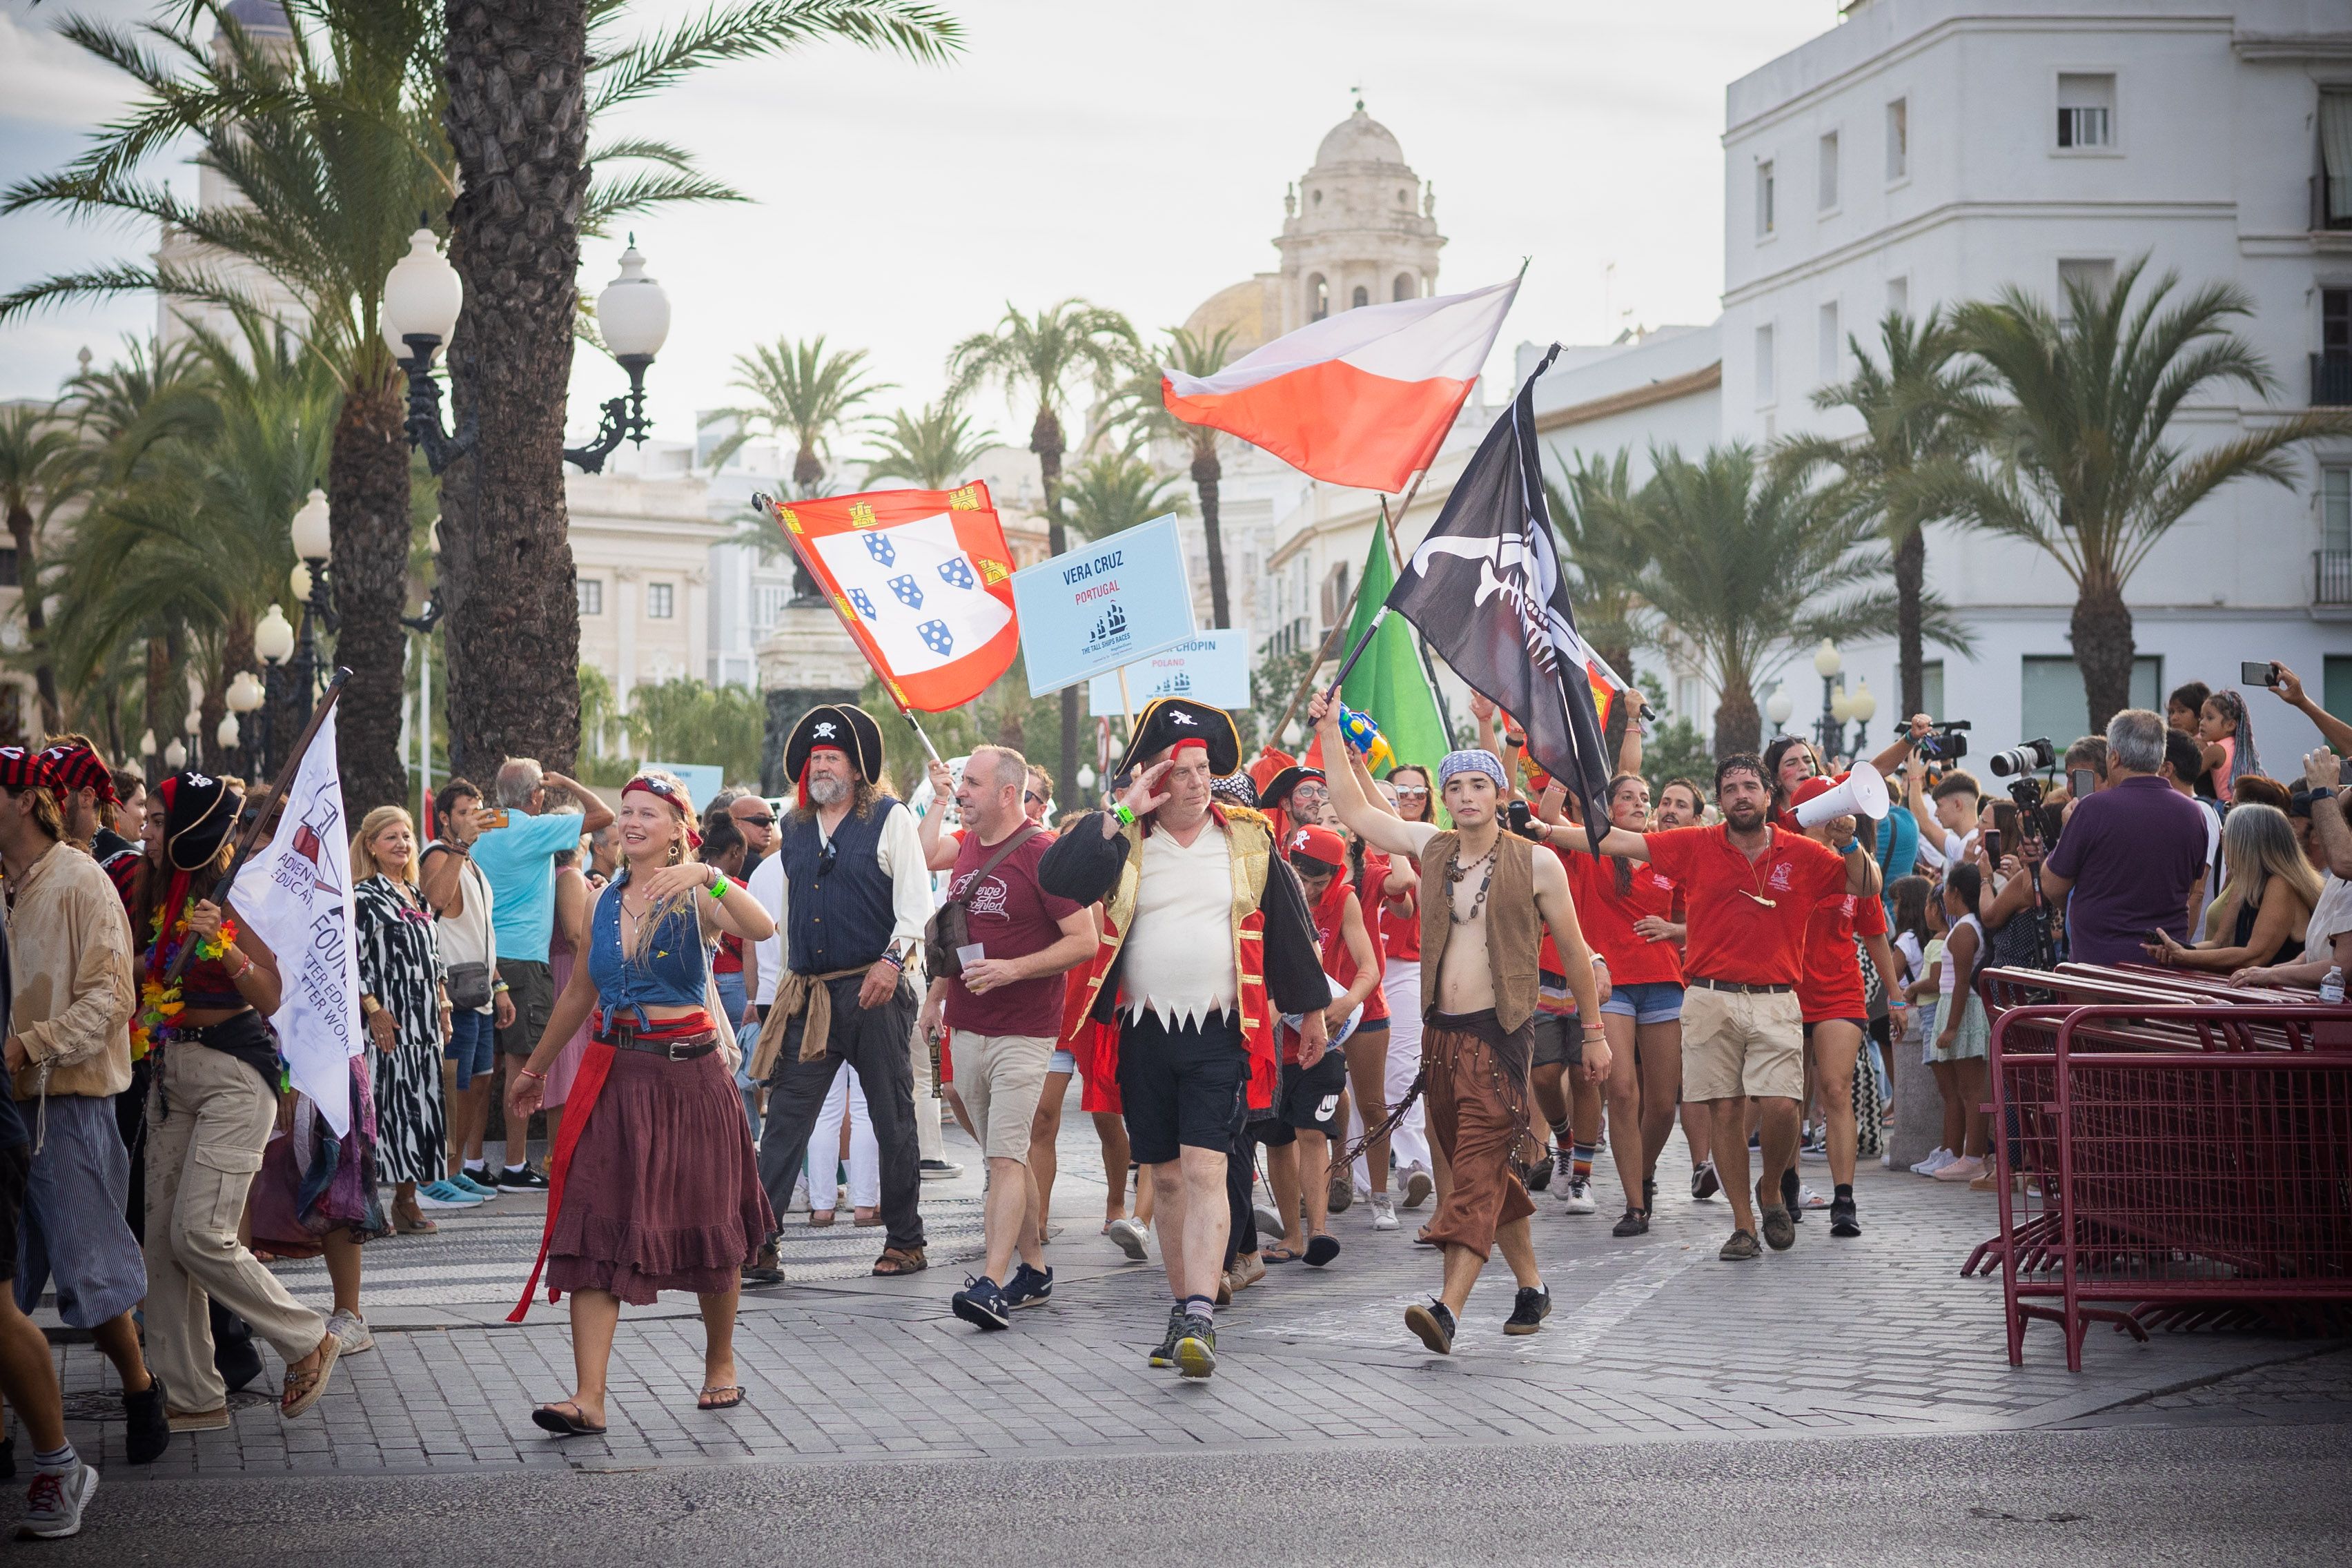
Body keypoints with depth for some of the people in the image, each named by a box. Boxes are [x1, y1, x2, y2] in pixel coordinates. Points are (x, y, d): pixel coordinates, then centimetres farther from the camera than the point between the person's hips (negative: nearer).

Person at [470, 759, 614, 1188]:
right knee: (521, 1061, -4)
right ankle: (515, 1166, -3)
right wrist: (566, 783, 6)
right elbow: (603, 815, -9)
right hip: (524, 959, -7)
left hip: (486, 958, 7)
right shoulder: (535, 830, -10)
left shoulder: (483, 834, 11)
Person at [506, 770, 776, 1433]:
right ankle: (588, 1397, -12)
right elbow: (579, 991, 21)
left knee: (706, 1228, 10)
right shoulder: (603, 903, 9)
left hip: (689, 1074, -3)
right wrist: (535, 1070, 27)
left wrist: (709, 876, -37)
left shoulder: (696, 898, -4)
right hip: (615, 1075, 3)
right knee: (594, 1234, -8)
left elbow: (761, 928, -25)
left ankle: (720, 1364, 32)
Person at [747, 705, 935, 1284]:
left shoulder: (889, 819, 0)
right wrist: (787, 986, 19)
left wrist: (893, 960, -21)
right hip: (808, 996, 4)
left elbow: (916, 902, -7)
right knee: (784, 1119, -4)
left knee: (893, 1121, 4)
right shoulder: (794, 831, 15)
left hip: (875, 992, -4)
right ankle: (759, 1242, -6)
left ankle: (905, 1241, 14)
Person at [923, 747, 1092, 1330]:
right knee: (1003, 1157, 12)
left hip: (1023, 1031, -8)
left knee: (1006, 1158, -13)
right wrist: (937, 996, 17)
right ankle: (1034, 1270, 21)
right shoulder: (967, 850, 12)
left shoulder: (1042, 854, -12)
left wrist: (1012, 969, -22)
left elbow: (1084, 941, -14)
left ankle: (993, 1284, -19)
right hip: (967, 1028, 8)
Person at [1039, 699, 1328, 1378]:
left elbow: (1289, 925, 12)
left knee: (1205, 1172, -14)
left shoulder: (1249, 838, 4)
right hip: (1145, 1036, 2)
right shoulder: (1122, 838, 3)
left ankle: (1200, 1318, -21)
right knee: (1166, 1178, 10)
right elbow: (1056, 876, -15)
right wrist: (1124, 813, -16)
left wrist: (1311, 1010, 17)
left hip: (1221, 1035, -2)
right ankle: (1183, 1311, 22)